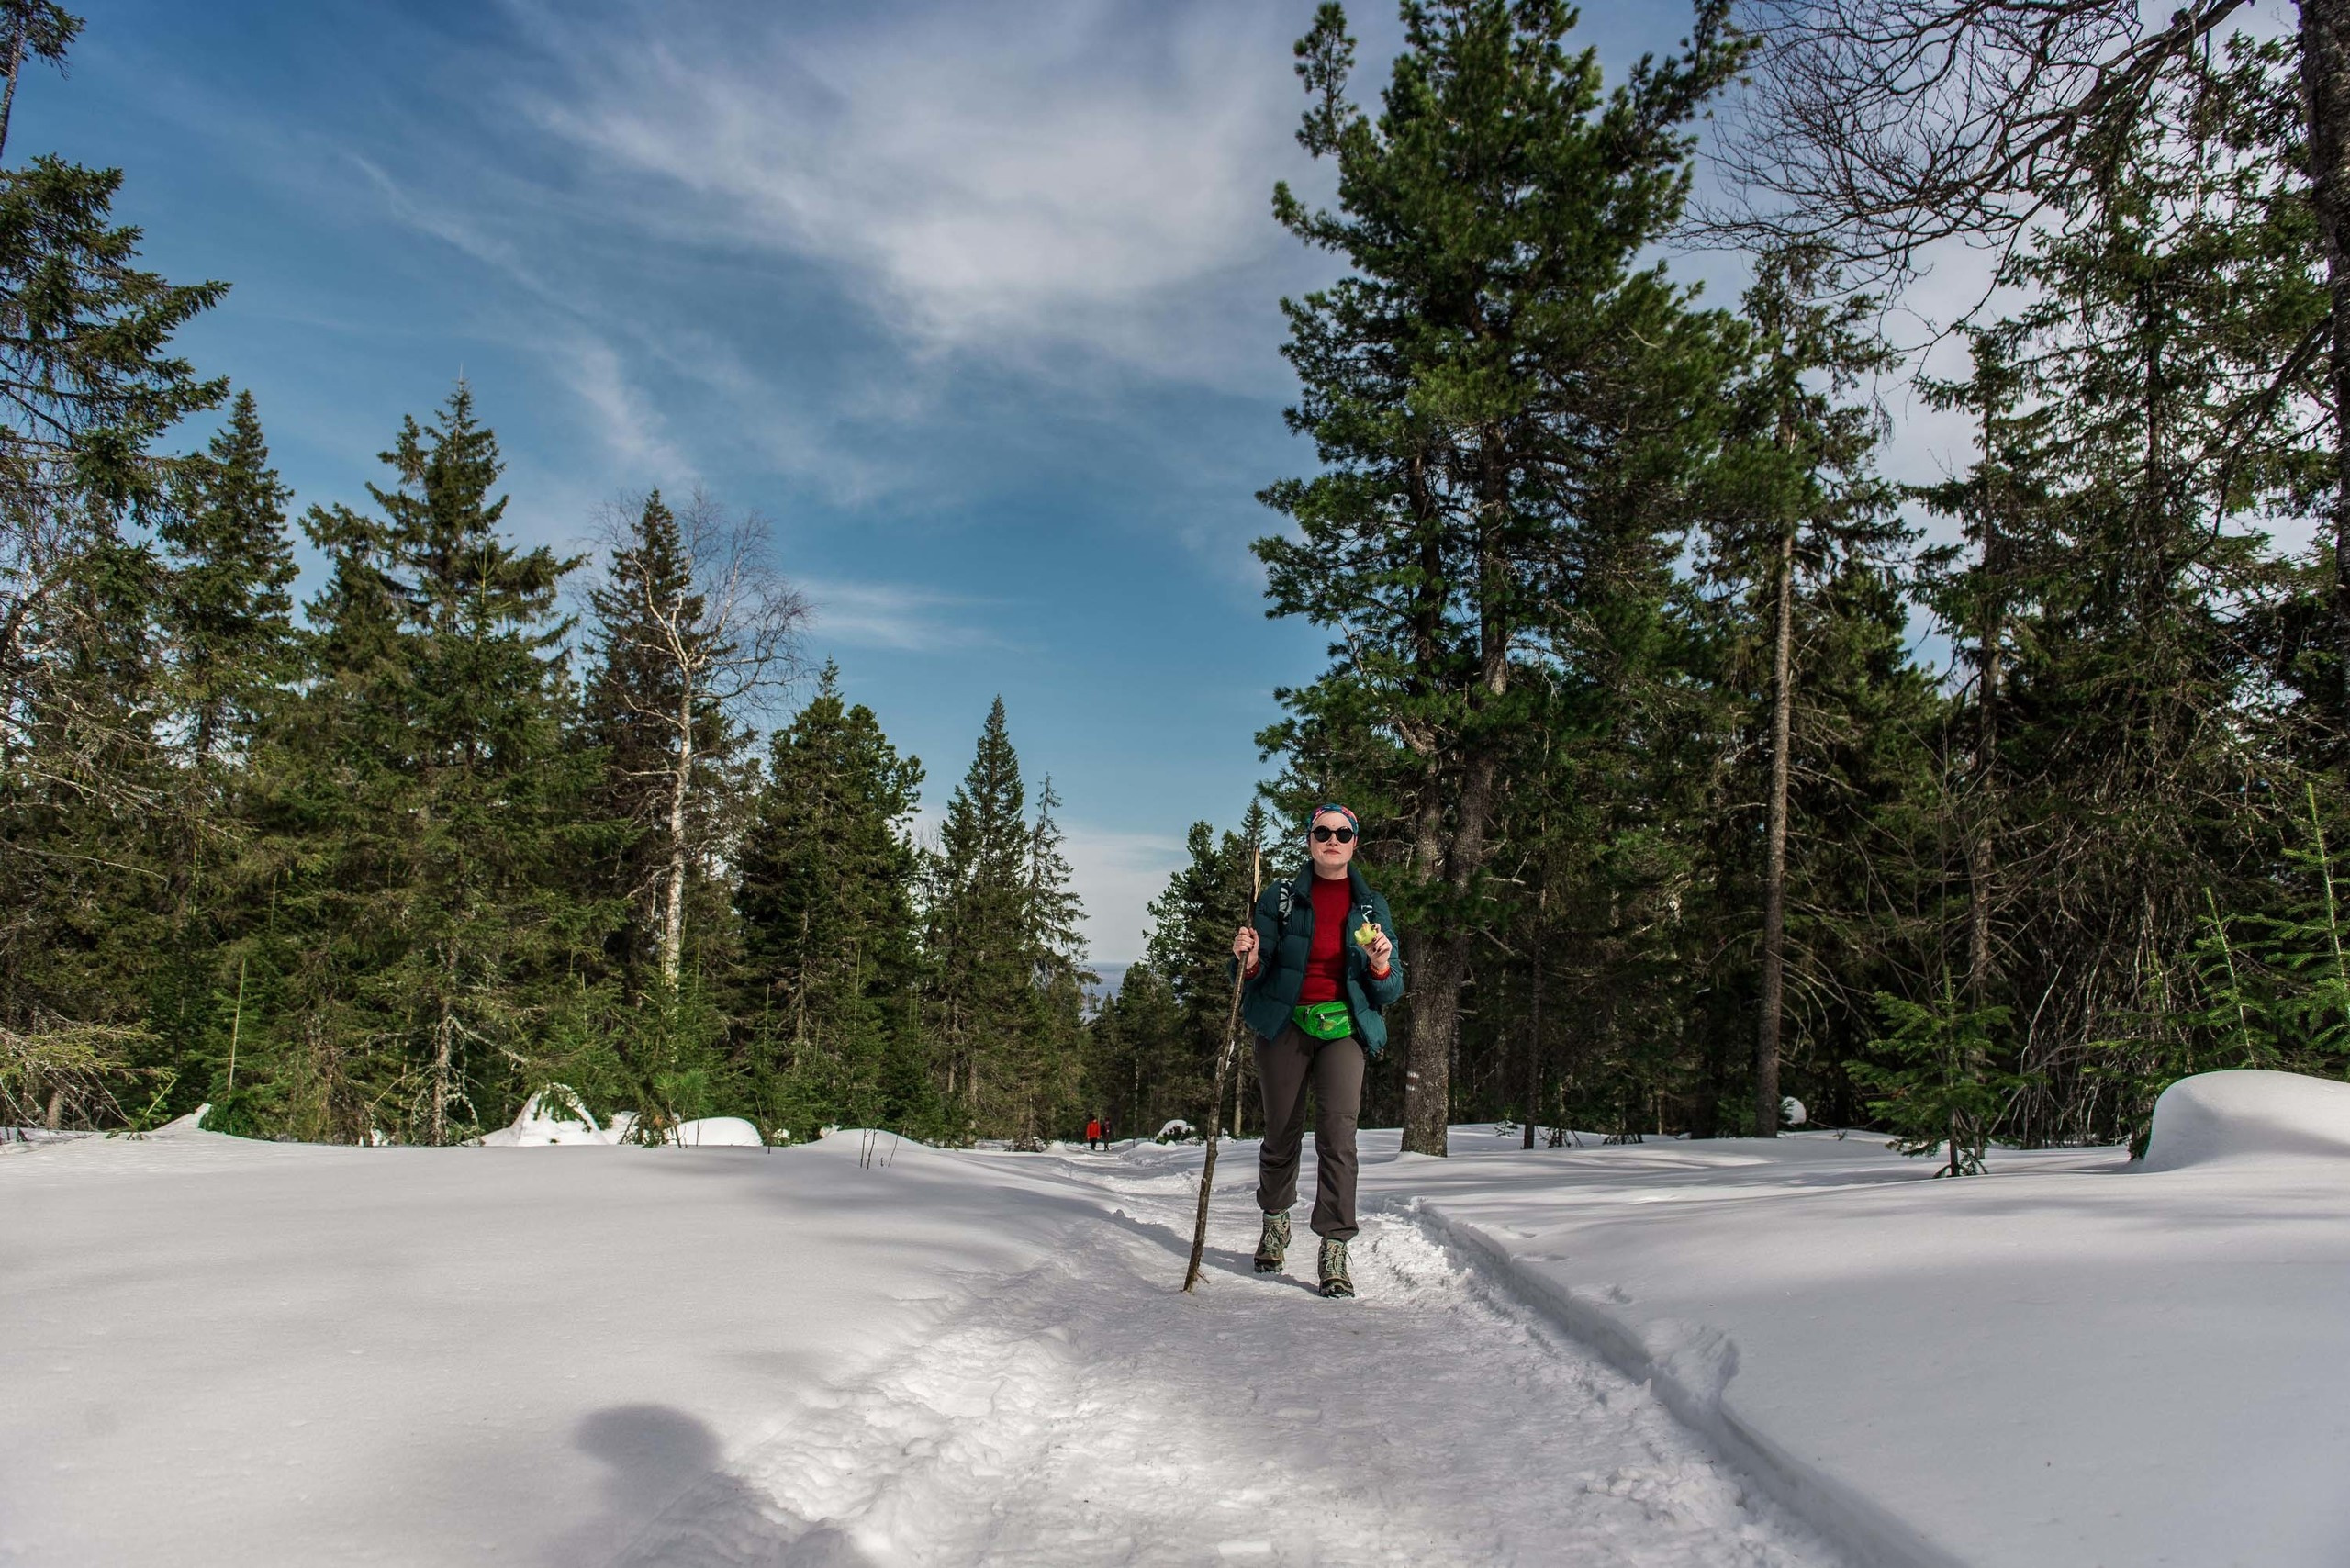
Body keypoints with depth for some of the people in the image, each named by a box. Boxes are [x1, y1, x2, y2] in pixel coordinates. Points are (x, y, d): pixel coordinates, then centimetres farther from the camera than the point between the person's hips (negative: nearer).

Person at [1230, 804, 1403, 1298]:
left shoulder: (1372, 906, 10)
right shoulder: (1279, 898, 5)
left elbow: (1390, 992, 10)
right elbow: (1256, 974, 2)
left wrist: (1381, 967, -13)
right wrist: (1249, 961, -21)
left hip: (1345, 1027, 0)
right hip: (1285, 1024, 0)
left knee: (1338, 1131, -16)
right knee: (1282, 1133, 5)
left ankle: (1335, 1249, -13)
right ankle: (1275, 1219, 32)